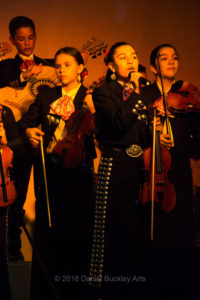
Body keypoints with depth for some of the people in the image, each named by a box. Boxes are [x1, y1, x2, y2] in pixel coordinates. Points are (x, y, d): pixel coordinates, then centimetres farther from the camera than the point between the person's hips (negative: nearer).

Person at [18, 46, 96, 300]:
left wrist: (94, 113, -20)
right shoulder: (46, 97, 15)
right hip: (50, 173, 2)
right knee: (46, 234, 2)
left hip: (78, 173, -2)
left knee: (77, 235, 0)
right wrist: (29, 130, -15)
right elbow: (26, 121, 7)